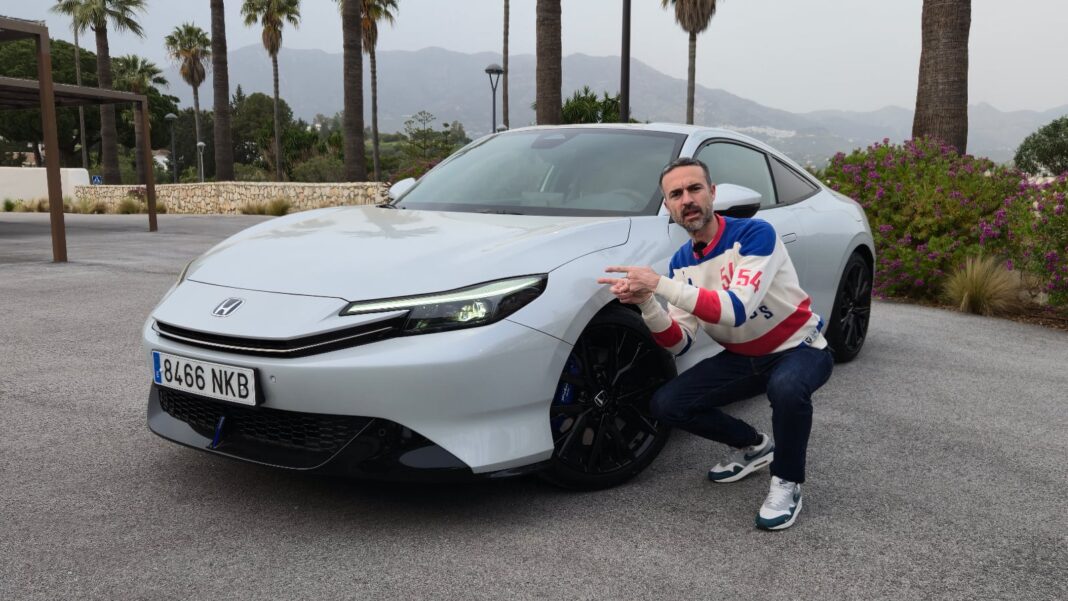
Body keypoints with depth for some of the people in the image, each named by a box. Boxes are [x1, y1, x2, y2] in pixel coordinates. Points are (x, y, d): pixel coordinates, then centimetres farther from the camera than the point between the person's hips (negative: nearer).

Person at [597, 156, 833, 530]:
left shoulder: (754, 233, -22)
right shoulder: (682, 262, -3)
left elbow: (736, 311, -36)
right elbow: (678, 344, -8)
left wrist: (659, 284, -40)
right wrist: (645, 303, -28)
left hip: (800, 349, -6)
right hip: (743, 357, 6)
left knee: (786, 387, -40)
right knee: (666, 404, -8)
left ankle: (787, 484, -11)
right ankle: (753, 447, 16)